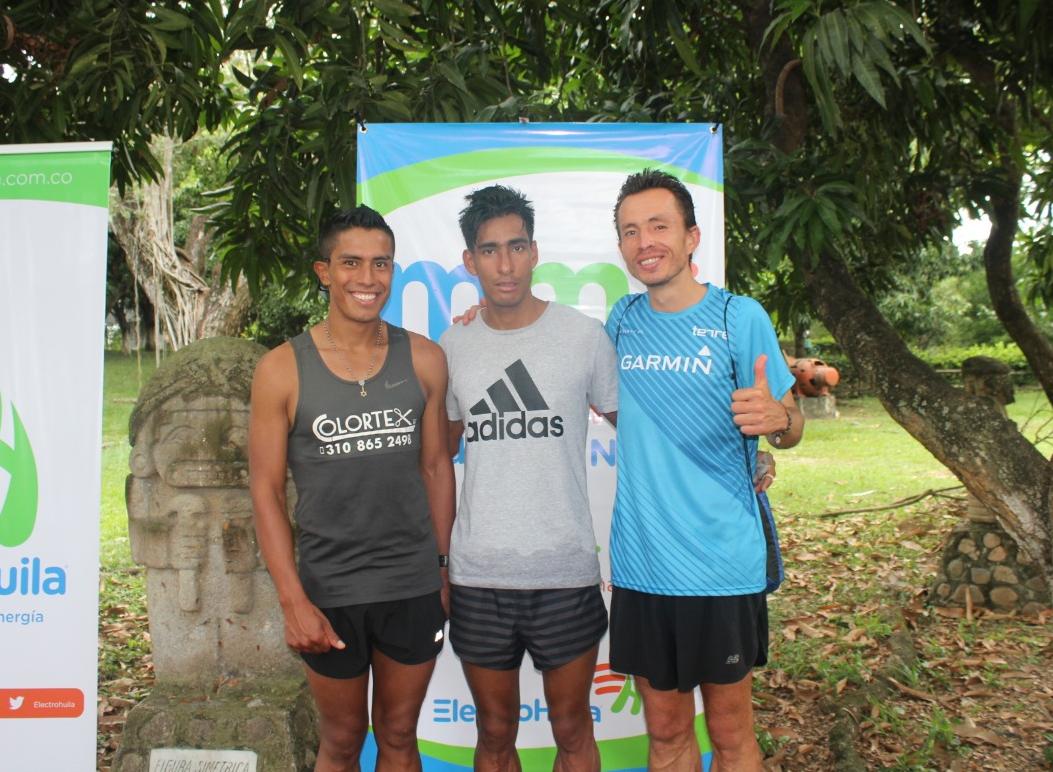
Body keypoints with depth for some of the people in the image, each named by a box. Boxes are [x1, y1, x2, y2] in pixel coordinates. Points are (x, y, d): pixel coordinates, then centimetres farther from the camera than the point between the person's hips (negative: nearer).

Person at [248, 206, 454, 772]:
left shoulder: (424, 359, 0)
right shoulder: (282, 369, -7)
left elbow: (436, 466, 5)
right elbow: (266, 490, -6)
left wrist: (442, 568, 6)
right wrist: (293, 601, -10)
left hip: (415, 587, 2)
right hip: (329, 591, -1)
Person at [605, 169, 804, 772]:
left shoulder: (739, 316, -7)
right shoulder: (623, 318, 5)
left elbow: (790, 427, -2)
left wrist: (775, 417, -28)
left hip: (722, 562, -3)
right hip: (640, 562, 4)